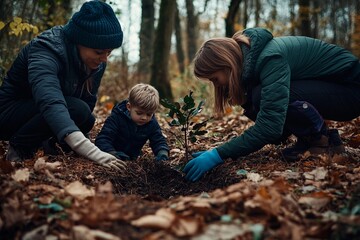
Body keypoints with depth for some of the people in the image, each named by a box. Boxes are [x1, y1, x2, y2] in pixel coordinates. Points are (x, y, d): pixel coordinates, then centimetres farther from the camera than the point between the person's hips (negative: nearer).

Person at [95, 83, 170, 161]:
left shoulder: (152, 123, -9)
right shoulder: (116, 118, -22)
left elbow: (159, 141, -3)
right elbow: (101, 140, -27)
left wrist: (163, 153, -26)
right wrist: (113, 154, -44)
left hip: (132, 159, 4)